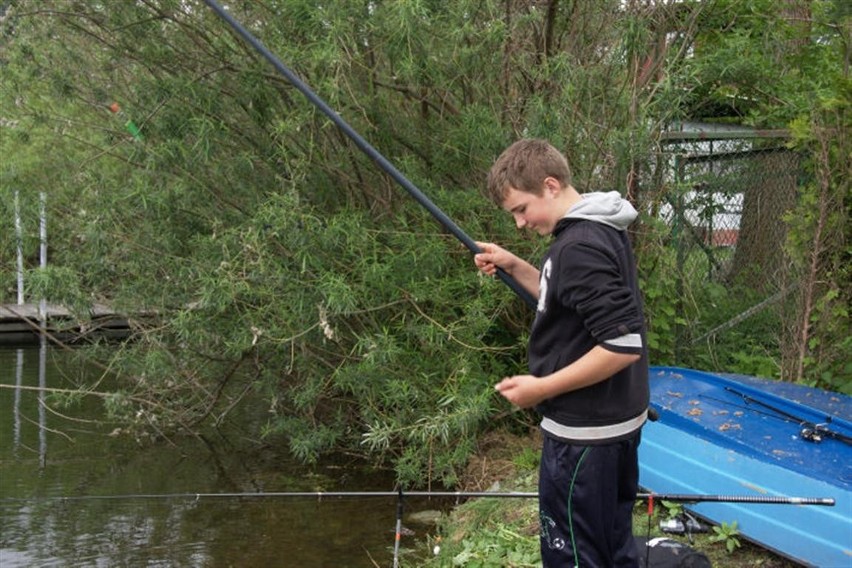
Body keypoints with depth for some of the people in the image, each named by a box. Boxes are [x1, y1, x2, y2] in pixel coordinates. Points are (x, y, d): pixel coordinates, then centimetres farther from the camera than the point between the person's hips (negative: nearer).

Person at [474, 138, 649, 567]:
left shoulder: (579, 246, -23)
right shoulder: (600, 230, 7)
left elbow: (623, 345, -28)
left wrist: (542, 389, -20)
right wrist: (514, 267, 10)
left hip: (585, 432, -10)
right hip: (616, 422, 10)